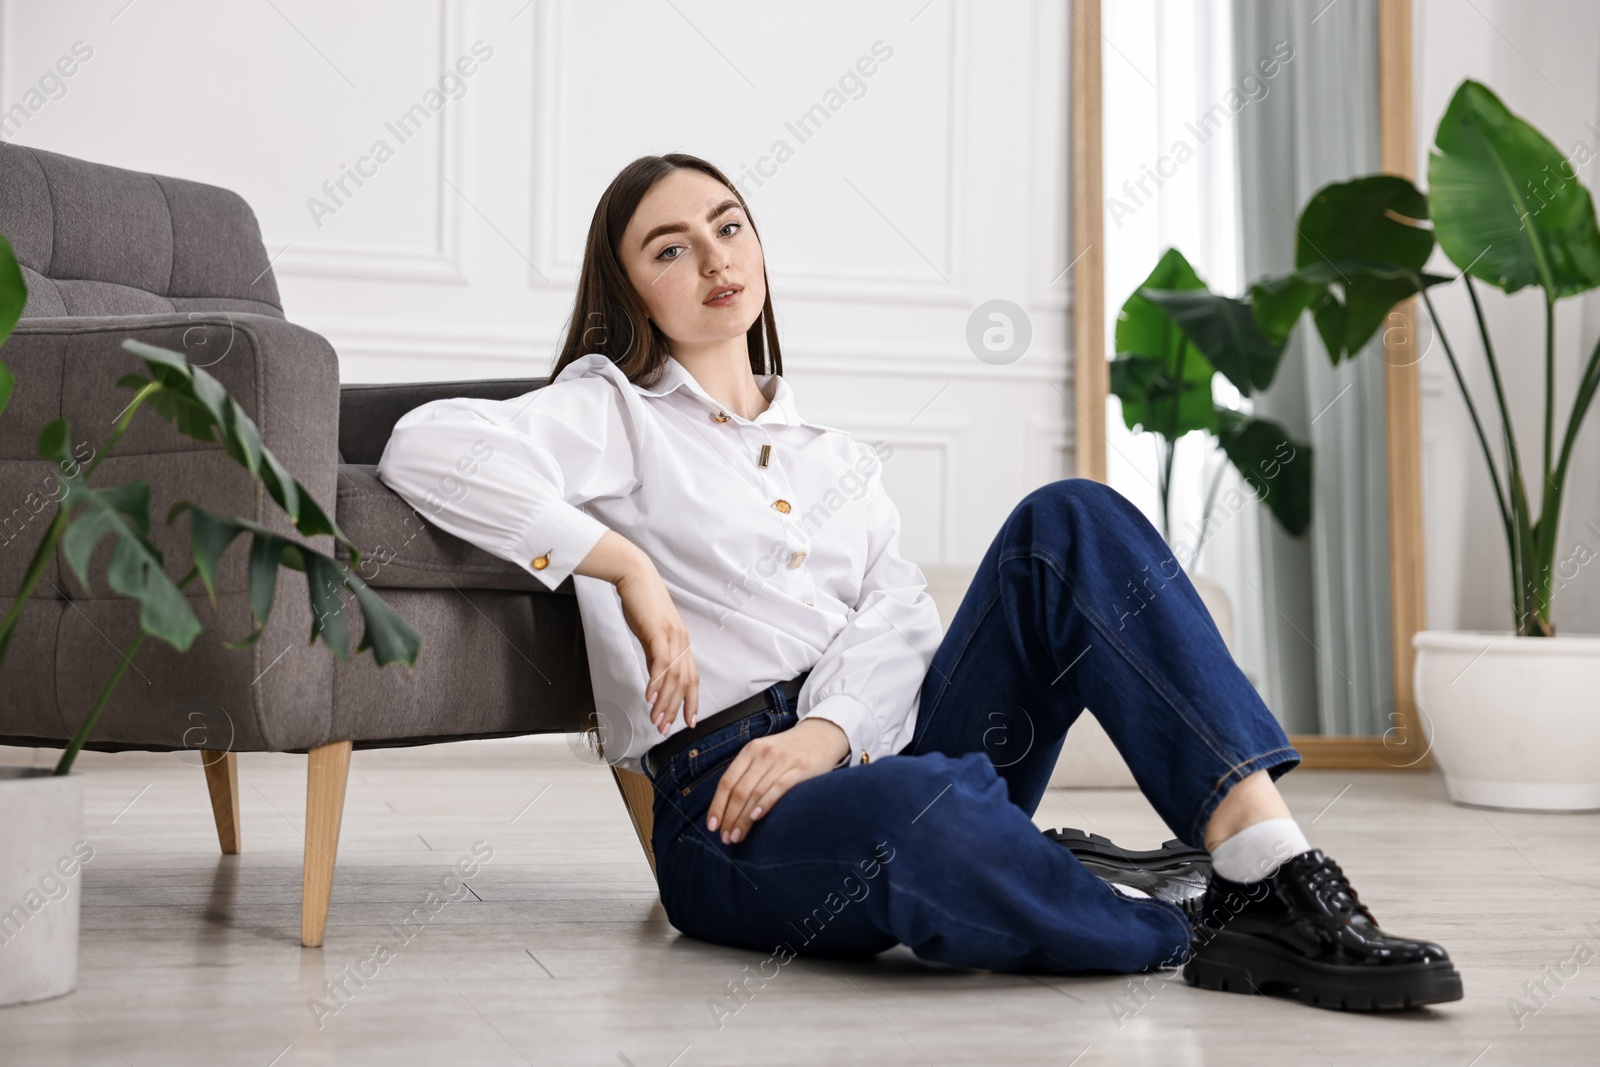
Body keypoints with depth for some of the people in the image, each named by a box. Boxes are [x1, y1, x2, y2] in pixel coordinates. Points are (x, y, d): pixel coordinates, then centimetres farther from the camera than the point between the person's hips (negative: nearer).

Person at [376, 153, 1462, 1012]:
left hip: (878, 743, 6)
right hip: (733, 808, -5)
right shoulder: (616, 413, 7)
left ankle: (1271, 866, -28)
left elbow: (898, 618, 6)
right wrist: (627, 567, -13)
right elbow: (428, 445, -12)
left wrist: (831, 730, -16)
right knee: (925, 810, -43)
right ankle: (1189, 932, -19)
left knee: (1071, 524, -17)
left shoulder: (837, 455, 24)